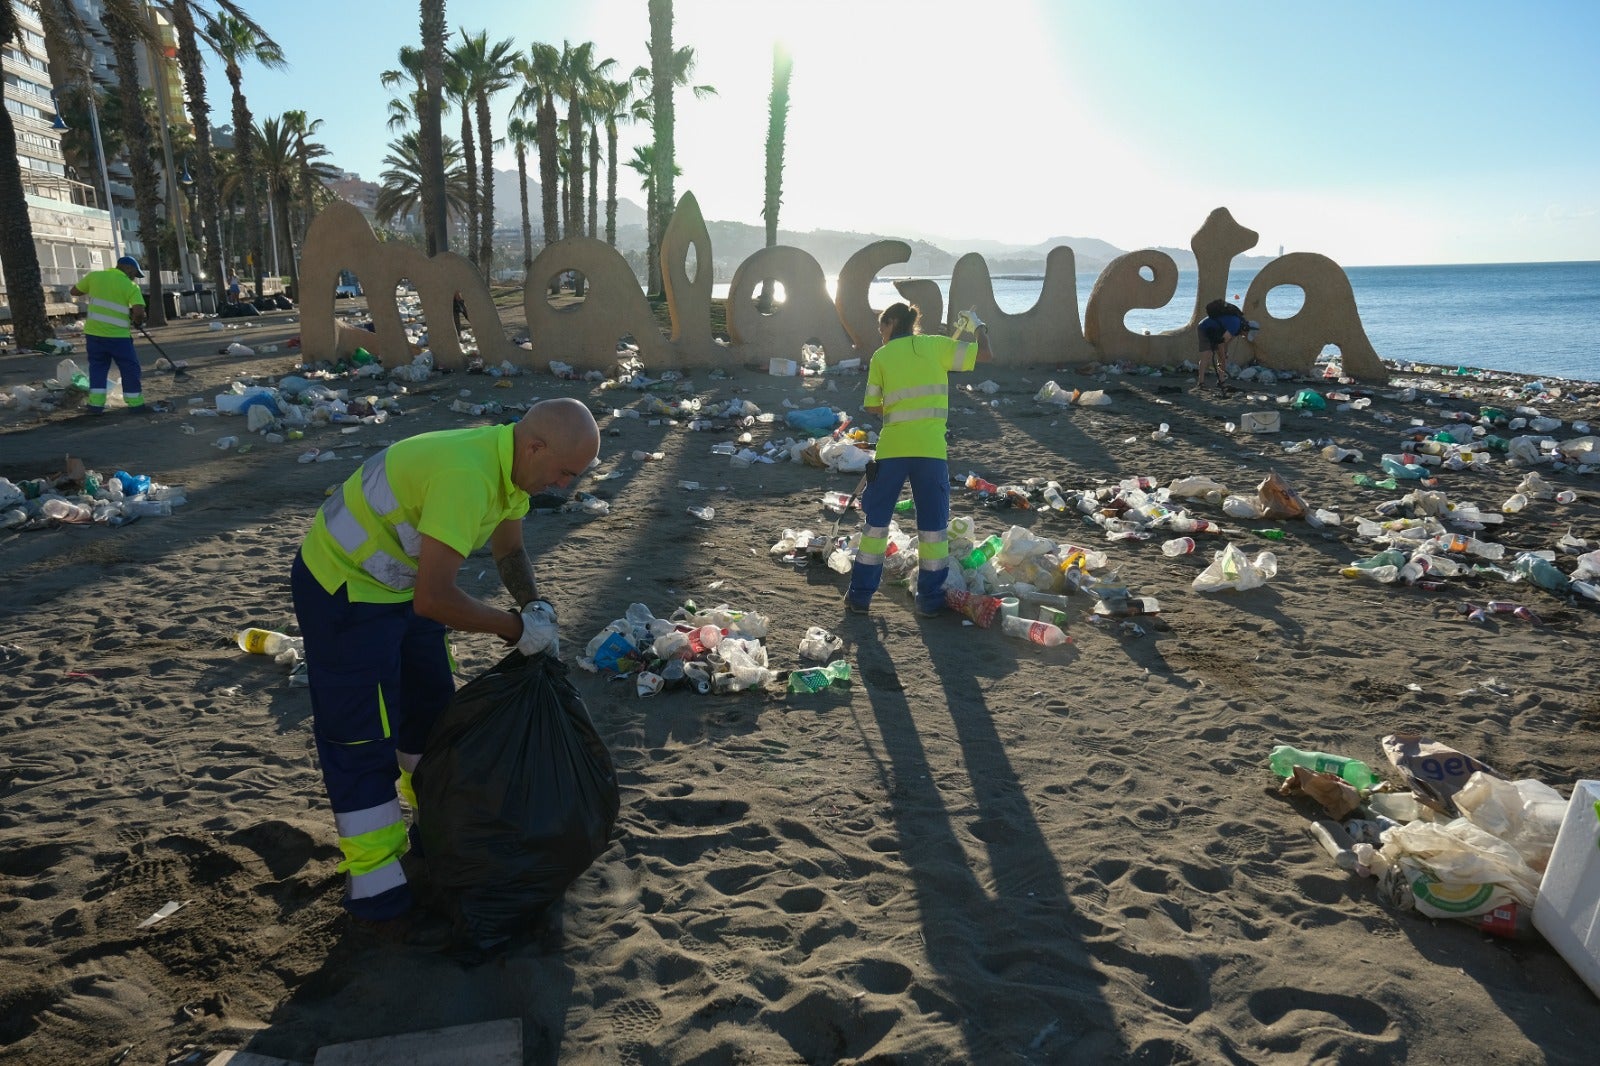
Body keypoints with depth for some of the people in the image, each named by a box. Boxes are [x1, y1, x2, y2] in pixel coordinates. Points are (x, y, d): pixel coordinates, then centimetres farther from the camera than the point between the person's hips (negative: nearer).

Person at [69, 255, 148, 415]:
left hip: (93, 333, 5)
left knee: (98, 367, 14)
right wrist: (138, 320, 3)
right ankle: (136, 404, 9)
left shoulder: (95, 276, 5)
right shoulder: (130, 286, -7)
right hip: (118, 336, -4)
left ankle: (96, 404, 11)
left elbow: (74, 291, 16)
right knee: (130, 369, 6)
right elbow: (139, 312, -18)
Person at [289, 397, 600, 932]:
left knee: (432, 706, 18)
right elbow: (433, 598, -36)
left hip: (401, 582, 9)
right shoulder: (466, 474, -36)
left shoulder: (508, 462, -7)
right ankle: (377, 893, 10)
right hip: (343, 588, -9)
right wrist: (516, 628, -25)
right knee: (362, 737, -2)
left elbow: (508, 550, 8)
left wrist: (535, 605, -8)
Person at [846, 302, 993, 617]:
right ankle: (930, 599, 14)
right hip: (931, 448, 0)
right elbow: (986, 355, 4)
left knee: (877, 518, 12)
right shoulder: (935, 345, 5)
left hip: (892, 447, 1)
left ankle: (860, 594, 16)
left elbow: (872, 407, 3)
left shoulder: (881, 356, 5)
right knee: (933, 523, 10)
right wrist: (981, 332, 24)